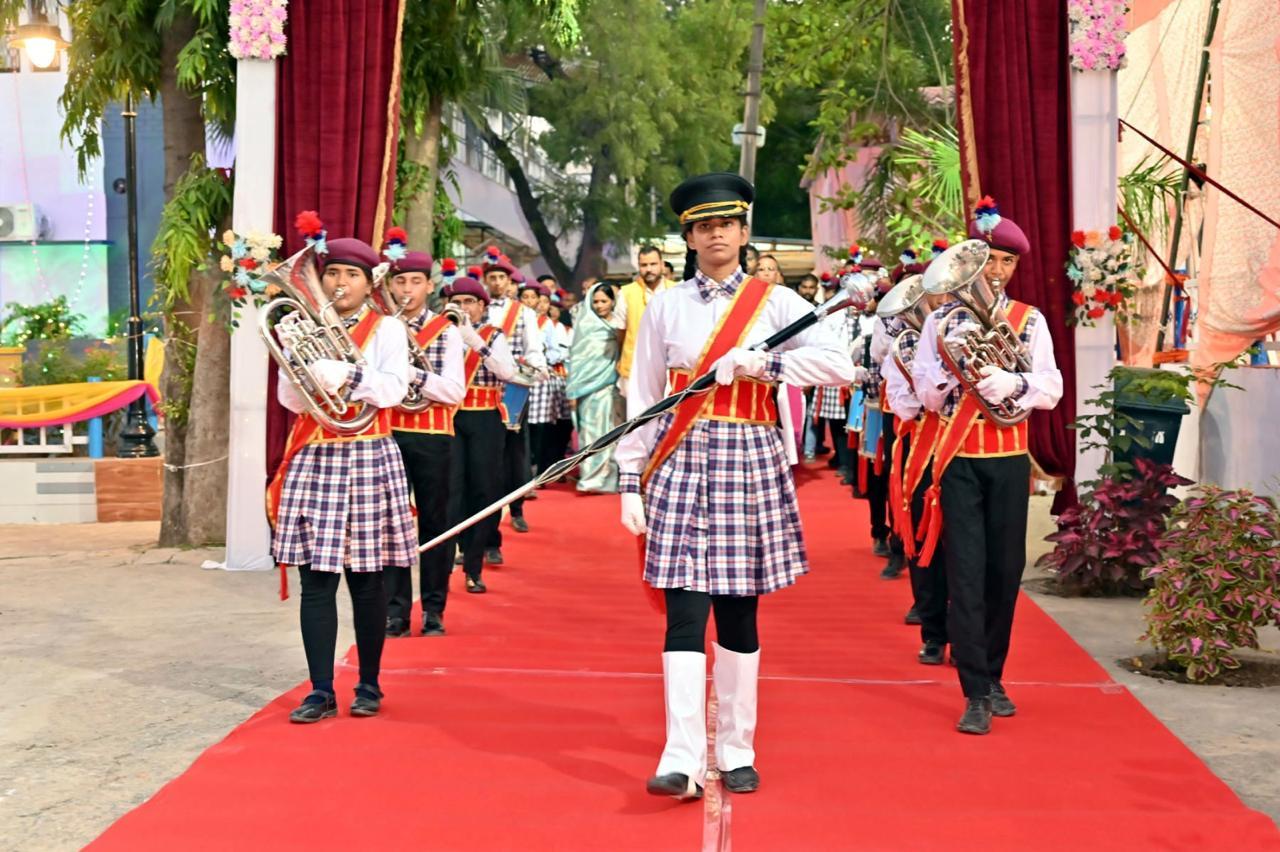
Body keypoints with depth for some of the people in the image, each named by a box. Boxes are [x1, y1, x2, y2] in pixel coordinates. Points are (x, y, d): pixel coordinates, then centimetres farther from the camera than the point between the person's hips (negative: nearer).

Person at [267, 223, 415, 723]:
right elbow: (291, 400, 3)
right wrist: (304, 365, -15)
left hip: (367, 458, -2)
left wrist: (338, 373, -22)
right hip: (312, 458, 2)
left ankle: (369, 686, 16)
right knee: (316, 581, -2)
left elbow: (393, 389, -12)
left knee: (366, 581, 3)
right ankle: (321, 692, 2)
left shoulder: (386, 328, 4)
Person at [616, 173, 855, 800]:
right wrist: (632, 482, 3)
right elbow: (642, 399, 8)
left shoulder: (775, 302, 4)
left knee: (739, 612, 6)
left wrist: (761, 365, -17)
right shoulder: (664, 307, 8)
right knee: (685, 611, -8)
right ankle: (682, 760, -10)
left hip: (750, 465, 0)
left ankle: (736, 752, 17)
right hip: (681, 466, 0)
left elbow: (840, 365, -9)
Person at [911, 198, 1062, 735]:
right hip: (959, 459, -2)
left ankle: (993, 678, 23)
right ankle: (976, 694, -6)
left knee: (1005, 570, 7)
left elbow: (1051, 390, -1)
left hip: (1009, 459, 2)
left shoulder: (1030, 321, 9)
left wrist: (1011, 383, -18)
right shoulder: (942, 318, 7)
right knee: (966, 573, -8)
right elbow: (927, 392, 1)